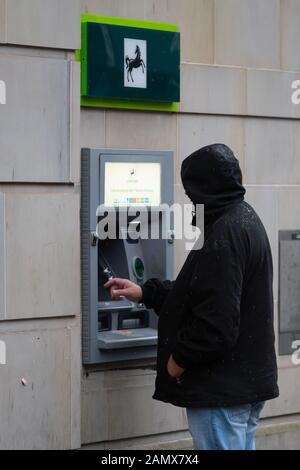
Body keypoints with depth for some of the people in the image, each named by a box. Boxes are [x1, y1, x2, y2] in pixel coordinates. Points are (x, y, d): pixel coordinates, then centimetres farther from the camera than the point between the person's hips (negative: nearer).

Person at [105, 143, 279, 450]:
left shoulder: (224, 234, -22)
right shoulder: (242, 219, 11)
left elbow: (216, 323, -26)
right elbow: (204, 290, 20)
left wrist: (178, 360, -13)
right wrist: (145, 293, 19)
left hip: (222, 386, -10)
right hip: (248, 379, 10)